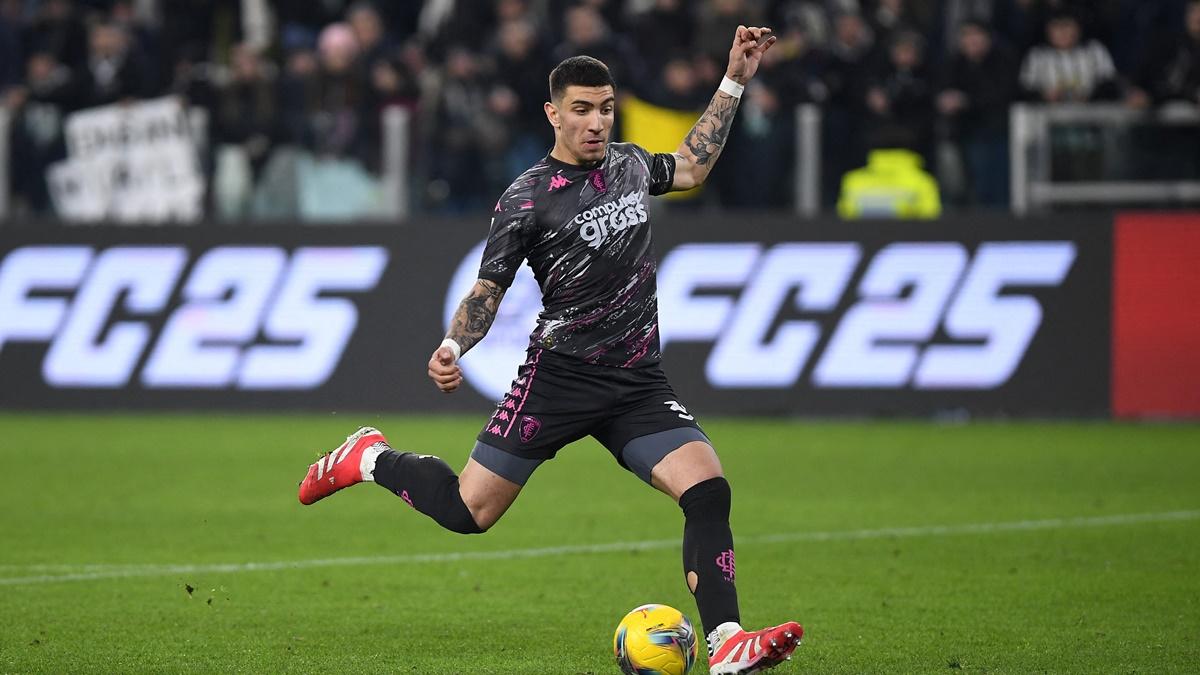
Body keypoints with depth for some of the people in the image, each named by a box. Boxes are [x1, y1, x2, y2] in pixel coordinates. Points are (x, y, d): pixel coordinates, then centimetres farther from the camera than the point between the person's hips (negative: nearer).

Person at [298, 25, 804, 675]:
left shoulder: (628, 163, 11)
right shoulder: (528, 198, -8)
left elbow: (690, 167, 30)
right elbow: (487, 290, -6)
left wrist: (733, 83, 24)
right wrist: (451, 347, -24)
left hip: (638, 384, 5)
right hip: (560, 375, -4)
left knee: (708, 488, -17)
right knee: (468, 511, -2)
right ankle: (371, 459, 26)